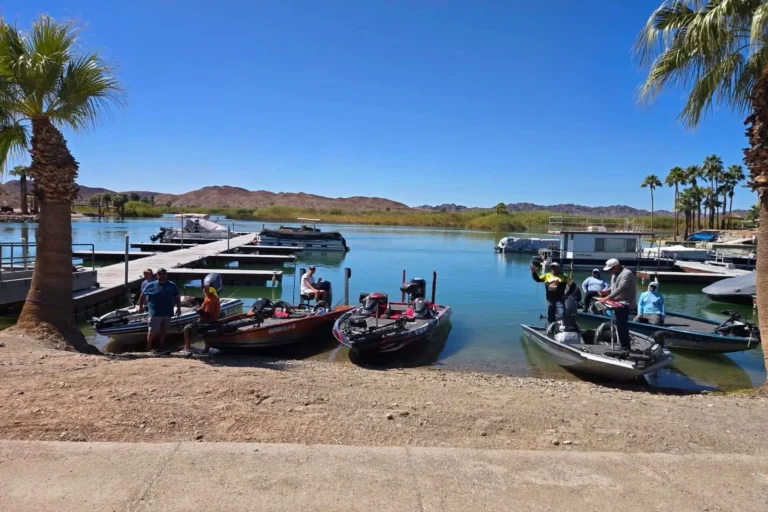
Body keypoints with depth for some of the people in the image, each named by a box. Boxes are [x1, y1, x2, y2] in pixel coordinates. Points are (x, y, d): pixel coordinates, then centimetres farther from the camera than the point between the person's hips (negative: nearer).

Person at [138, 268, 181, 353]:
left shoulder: (172, 285, 7)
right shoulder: (151, 285, 0)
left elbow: (177, 297, 12)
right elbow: (142, 295, 10)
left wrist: (178, 308, 6)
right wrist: (140, 306, 11)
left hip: (167, 313, 3)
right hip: (155, 313, -3)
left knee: (163, 330, 14)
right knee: (152, 331, -4)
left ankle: (161, 346, 28)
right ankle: (148, 347, 9)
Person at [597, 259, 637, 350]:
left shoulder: (626, 273, -17)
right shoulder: (615, 274, 15)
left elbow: (620, 289, -27)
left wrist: (607, 298, -31)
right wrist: (605, 292, 1)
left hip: (624, 304, -10)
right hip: (617, 303, 10)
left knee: (622, 326, -11)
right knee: (620, 326, 14)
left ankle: (625, 347, -7)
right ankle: (624, 346, 23)